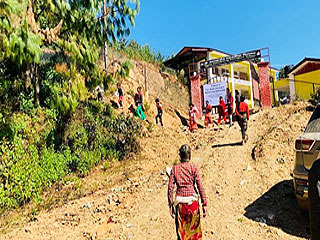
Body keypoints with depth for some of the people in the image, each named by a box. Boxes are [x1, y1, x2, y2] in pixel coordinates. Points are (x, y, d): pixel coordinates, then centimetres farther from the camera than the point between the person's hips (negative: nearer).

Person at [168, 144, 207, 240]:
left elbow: (170, 187, -2)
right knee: (194, 228, 16)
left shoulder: (175, 168, 2)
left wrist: (171, 205, 5)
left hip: (180, 201, 1)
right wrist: (204, 203, -2)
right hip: (192, 200, -1)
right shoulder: (193, 167, -3)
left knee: (181, 229, 14)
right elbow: (200, 186, -7)